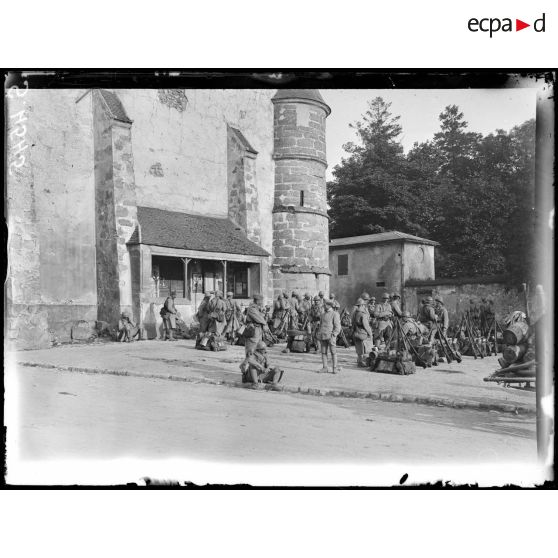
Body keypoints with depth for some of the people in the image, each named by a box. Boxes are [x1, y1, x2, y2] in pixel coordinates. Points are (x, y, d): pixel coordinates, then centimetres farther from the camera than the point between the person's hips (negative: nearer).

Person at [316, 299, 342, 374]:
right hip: (322, 336, 6)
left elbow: (338, 326, -5)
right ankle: (325, 368, 7)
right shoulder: (323, 315, 19)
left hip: (330, 336, -6)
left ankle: (334, 368, -1)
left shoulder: (335, 314, 0)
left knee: (333, 352, -4)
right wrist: (318, 334, 12)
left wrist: (333, 335, -14)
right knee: (323, 352, 3)